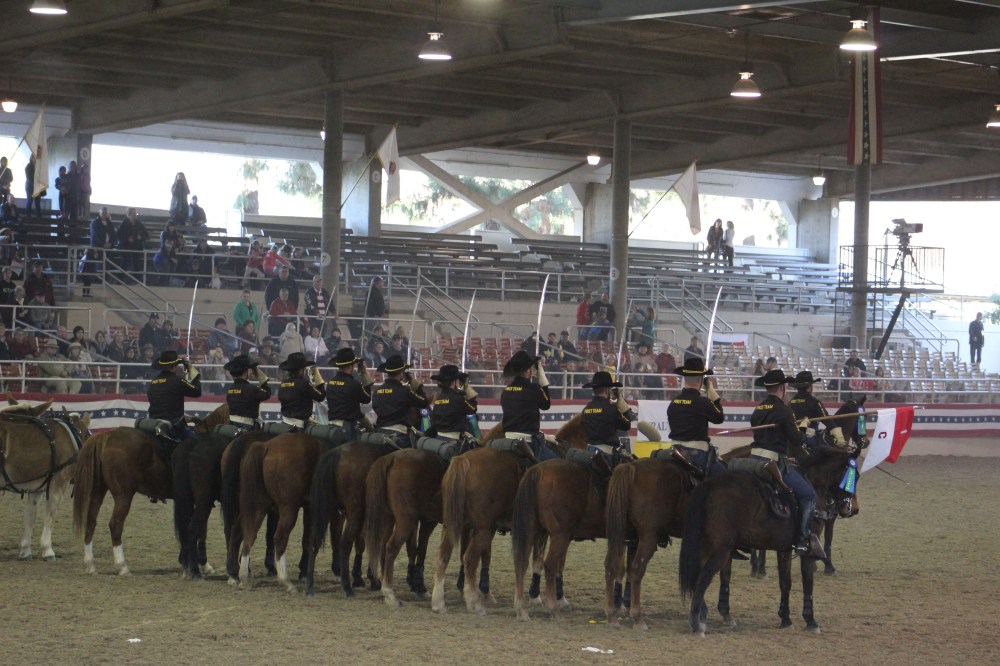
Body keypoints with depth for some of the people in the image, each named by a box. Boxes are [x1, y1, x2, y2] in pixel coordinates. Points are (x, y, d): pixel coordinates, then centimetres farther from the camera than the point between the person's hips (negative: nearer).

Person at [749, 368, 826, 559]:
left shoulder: (758, 409, 12)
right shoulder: (783, 411, -11)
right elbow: (797, 440, -11)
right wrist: (802, 427, 10)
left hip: (754, 457, 8)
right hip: (774, 462, -8)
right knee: (808, 495, -1)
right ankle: (803, 541, -6)